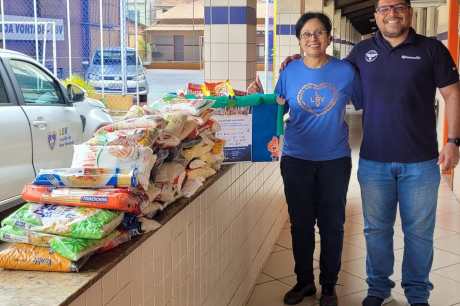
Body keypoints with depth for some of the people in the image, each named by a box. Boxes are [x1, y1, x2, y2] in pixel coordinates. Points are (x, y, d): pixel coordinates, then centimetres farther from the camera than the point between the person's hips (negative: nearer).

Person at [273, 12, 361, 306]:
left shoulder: (345, 70, -3)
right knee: (301, 224, 12)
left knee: (332, 225, 9)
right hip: (297, 160, 1)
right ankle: (304, 281, 31)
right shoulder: (290, 72, 0)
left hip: (335, 160, -1)